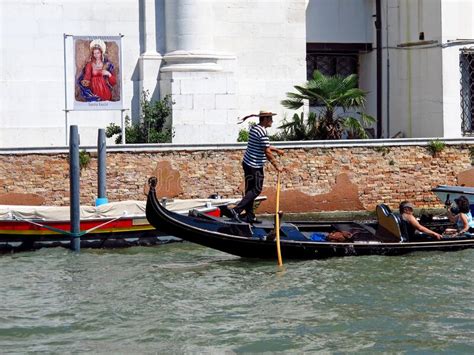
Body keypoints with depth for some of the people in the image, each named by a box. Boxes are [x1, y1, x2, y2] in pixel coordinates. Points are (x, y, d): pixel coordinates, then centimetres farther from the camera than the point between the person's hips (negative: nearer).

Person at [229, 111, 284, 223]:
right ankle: (236, 210, -10)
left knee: (250, 191, 12)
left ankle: (250, 216, 15)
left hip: (247, 163, 10)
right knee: (256, 190, -3)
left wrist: (277, 150, 30)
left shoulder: (254, 128, 13)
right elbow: (267, 152, -19)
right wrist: (276, 165, -13)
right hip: (255, 167, -10)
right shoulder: (262, 132, -18)